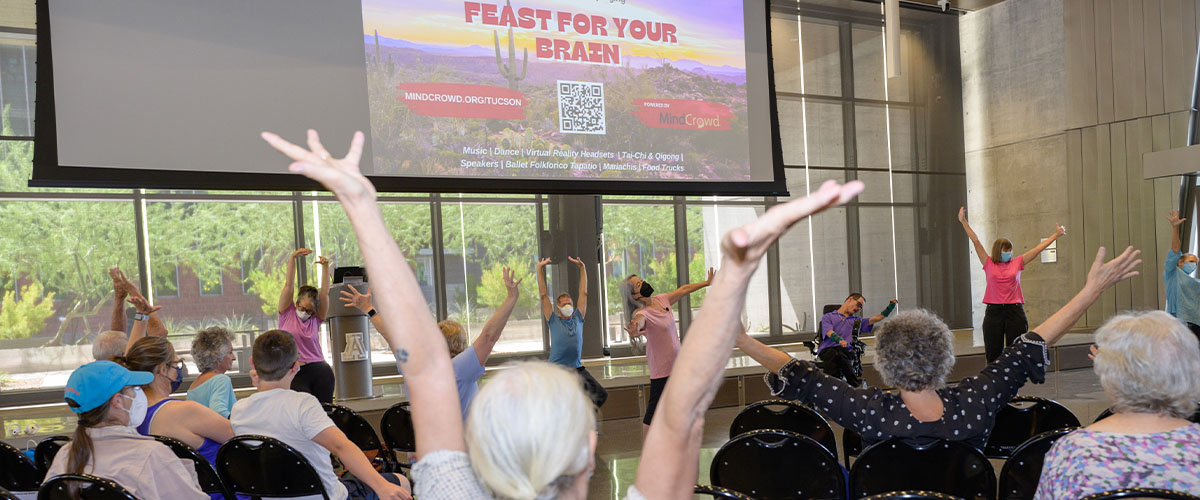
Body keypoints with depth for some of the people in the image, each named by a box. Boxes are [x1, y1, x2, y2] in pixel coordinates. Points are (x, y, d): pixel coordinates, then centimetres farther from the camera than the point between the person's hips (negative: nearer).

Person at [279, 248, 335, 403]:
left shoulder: (316, 319, 8)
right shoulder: (287, 313, 5)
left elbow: (324, 292, 1)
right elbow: (289, 284, -1)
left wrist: (325, 266, -7)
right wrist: (292, 258, -8)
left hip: (321, 373, 2)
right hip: (295, 374, -2)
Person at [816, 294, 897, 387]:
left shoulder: (857, 321, 33)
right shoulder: (828, 316, 21)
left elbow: (877, 318, 24)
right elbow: (829, 332, 0)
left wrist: (891, 305, 11)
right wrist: (840, 340, -21)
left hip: (846, 350, 2)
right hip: (827, 349, -2)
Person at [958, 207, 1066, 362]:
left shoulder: (1016, 263, 7)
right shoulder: (989, 264, 4)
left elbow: (1038, 249, 8)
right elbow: (975, 241, 1)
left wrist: (1056, 235, 9)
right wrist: (963, 221, 0)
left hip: (1015, 311, 1)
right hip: (994, 312, -1)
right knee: (993, 354, 3)